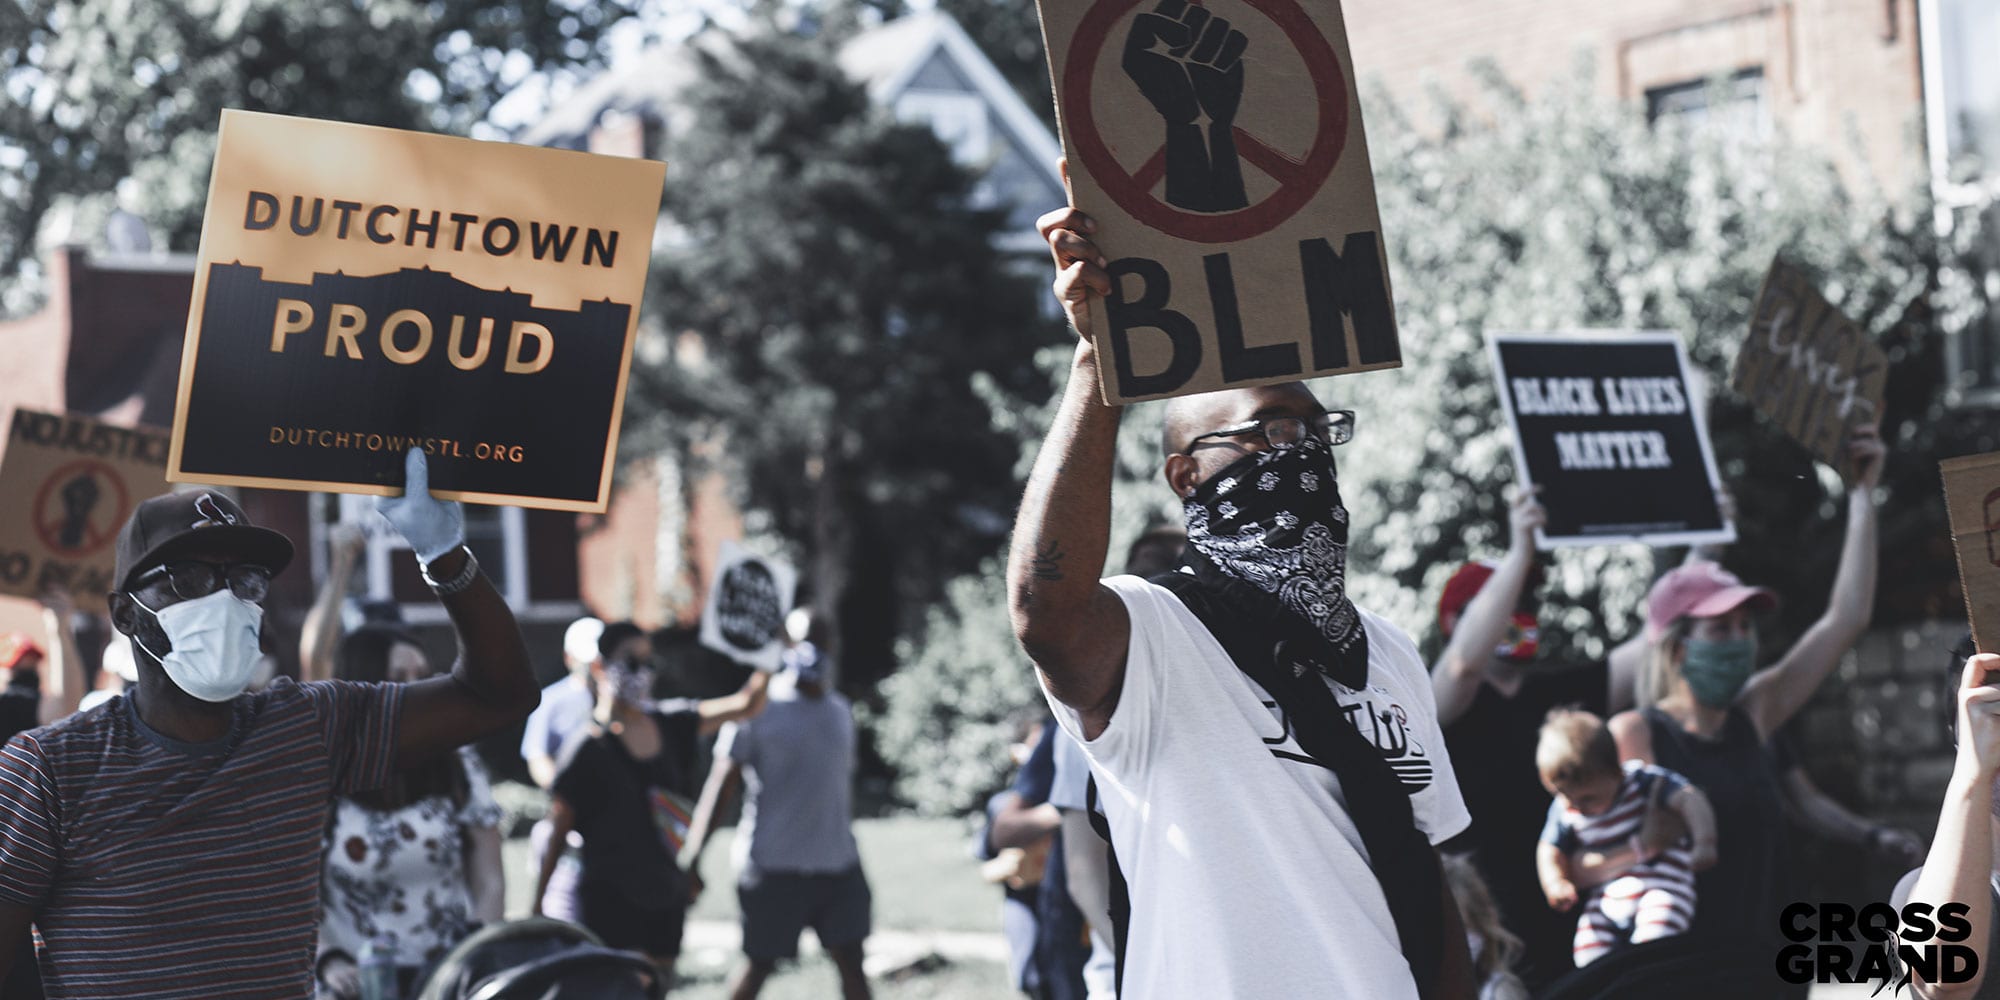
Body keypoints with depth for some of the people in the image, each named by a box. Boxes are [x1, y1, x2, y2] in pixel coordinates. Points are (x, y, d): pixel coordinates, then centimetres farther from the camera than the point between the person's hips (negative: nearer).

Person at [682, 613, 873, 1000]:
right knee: (760, 964, 4)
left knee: (850, 958, 0)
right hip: (774, 864, -5)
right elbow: (722, 780, -9)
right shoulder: (759, 708, -6)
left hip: (838, 865, 5)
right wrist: (693, 854, -15)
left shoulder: (840, 711, 12)